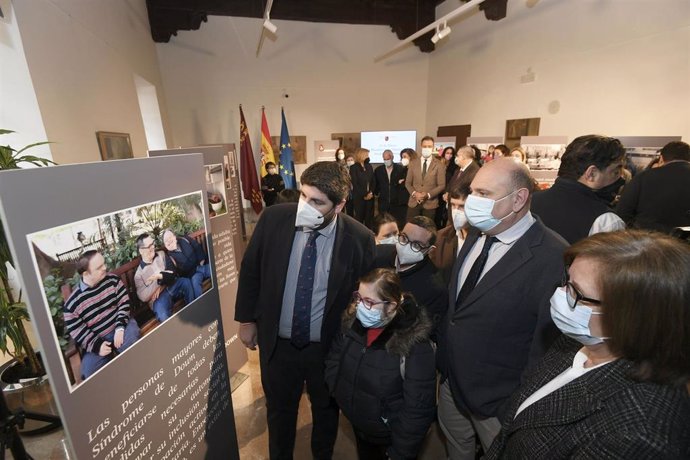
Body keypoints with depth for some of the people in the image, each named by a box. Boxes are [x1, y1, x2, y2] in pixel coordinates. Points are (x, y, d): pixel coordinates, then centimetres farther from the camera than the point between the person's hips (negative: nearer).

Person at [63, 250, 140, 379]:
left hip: (122, 325, 0)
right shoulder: (71, 304, -7)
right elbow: (78, 333, -4)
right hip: (98, 340, 1)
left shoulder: (113, 279, -4)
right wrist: (96, 345, -18)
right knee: (88, 372, -19)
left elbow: (124, 303, -4)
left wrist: (120, 327, -16)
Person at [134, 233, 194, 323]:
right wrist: (160, 278, -15)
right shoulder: (138, 273, 2)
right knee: (164, 316, -36)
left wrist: (160, 276, -18)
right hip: (158, 298, -3)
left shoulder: (161, 254, 10)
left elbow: (173, 272, 1)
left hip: (171, 286, 4)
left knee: (186, 282, -30)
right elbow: (143, 297, -8)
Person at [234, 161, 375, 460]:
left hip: (328, 346, -1)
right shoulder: (273, 219, -16)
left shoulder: (360, 238, -21)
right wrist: (246, 319, 4)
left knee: (326, 411, 27)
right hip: (277, 343, 2)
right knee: (279, 410, 27)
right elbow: (250, 270, -2)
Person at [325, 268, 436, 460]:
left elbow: (418, 410, -23)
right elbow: (335, 357, 4)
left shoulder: (414, 345, -30)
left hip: (390, 437, -5)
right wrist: (337, 391, -6)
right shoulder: (354, 321, -13)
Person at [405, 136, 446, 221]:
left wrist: (428, 195, -15)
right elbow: (408, 183, 8)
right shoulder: (413, 163, 7)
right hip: (414, 202, 2)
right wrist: (414, 193, -11)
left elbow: (442, 185, -2)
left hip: (430, 203, -2)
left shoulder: (439, 165, 0)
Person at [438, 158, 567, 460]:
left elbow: (548, 343, -21)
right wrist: (444, 350, 5)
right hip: (451, 378, 6)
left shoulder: (552, 258, -27)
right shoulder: (476, 234, -4)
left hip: (498, 398, -6)